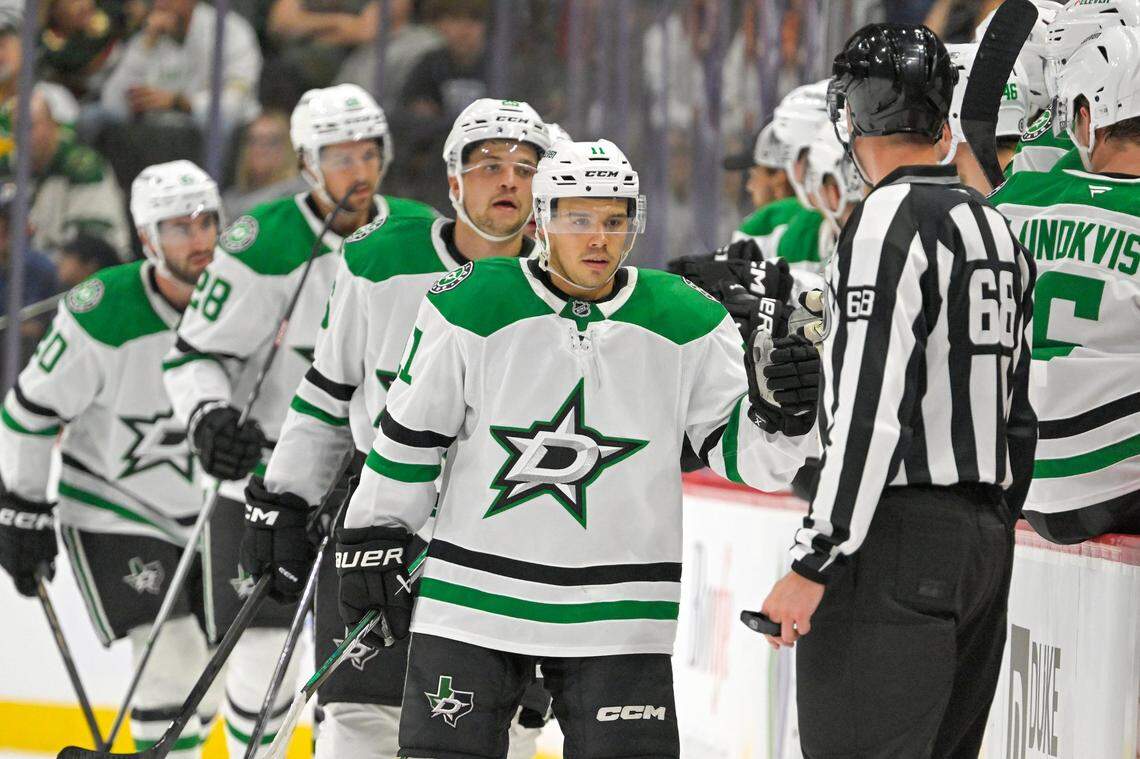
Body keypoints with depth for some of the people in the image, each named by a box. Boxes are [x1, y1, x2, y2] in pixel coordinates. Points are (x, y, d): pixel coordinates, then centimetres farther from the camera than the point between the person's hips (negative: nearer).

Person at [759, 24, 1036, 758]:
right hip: (984, 537, 9)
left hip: (898, 534, -9)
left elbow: (871, 411, -19)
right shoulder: (996, 229, 15)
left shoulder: (889, 221, -12)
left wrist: (813, 564, -18)